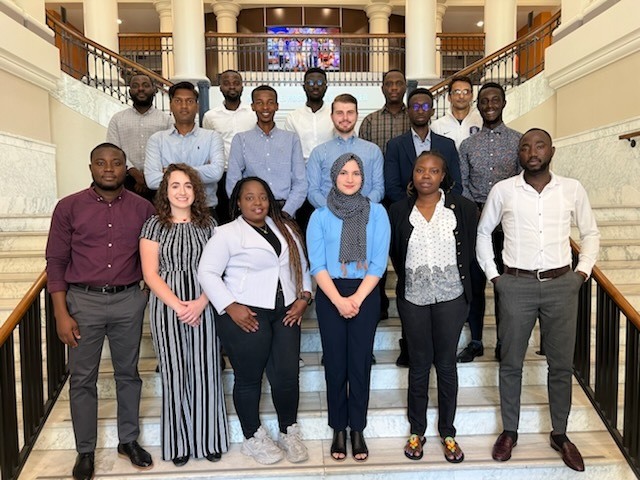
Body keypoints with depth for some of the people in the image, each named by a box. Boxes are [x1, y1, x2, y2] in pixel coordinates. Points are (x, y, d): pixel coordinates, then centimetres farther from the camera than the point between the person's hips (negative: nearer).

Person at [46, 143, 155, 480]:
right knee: (82, 379, 8)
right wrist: (61, 314, -6)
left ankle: (128, 440, 31)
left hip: (129, 301, 1)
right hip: (84, 301, -1)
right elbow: (56, 261, -1)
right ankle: (85, 451, 25)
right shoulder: (69, 207, -2)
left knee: (128, 373, 13)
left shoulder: (142, 208, 2)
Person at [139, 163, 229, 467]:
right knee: (175, 372, 4)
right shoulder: (155, 225, 2)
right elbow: (150, 274, -4)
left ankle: (208, 439, 20)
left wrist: (200, 302, -13)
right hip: (167, 306, -1)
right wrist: (178, 306, -12)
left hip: (203, 304, 1)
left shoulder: (207, 224, 7)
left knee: (205, 371, 4)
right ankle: (179, 443, 20)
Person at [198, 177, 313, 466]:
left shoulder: (285, 229, 14)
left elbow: (302, 264, 17)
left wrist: (303, 297, 4)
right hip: (245, 315, -4)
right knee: (249, 378, 6)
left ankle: (289, 432, 27)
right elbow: (207, 272, -8)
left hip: (285, 312, 5)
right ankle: (253, 438, 25)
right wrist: (230, 307, -15)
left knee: (287, 376, 5)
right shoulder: (226, 233, -3)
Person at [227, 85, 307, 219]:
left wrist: (286, 212, -6)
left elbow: (300, 184, 7)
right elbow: (233, 185, 5)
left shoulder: (292, 139, 12)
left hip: (285, 210, 1)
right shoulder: (240, 140, 10)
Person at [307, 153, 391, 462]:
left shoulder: (377, 213, 2)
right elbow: (317, 265, -4)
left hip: (366, 294, 0)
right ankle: (338, 430, 20)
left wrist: (356, 298, -12)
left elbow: (379, 261, -4)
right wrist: (338, 300, -14)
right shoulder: (320, 216, 2)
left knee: (360, 362, 4)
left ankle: (357, 430, 19)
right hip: (329, 296, 0)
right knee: (335, 363, 5)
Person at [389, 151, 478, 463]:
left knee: (446, 365, 9)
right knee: (419, 365, 11)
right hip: (413, 298, 1)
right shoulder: (399, 211, 0)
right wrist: (409, 279, 8)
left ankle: (448, 432, 24)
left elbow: (469, 248, 6)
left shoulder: (462, 208, -3)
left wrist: (458, 279, 6)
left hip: (451, 297, -1)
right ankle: (417, 431, 25)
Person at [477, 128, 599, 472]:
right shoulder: (502, 190, -1)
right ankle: (509, 431, 26)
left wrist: (582, 271, 3)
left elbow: (591, 232, 13)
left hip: (562, 285, 1)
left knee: (561, 365, 10)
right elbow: (482, 232, 10)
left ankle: (559, 434, 29)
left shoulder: (572, 189, 2)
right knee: (511, 363, 8)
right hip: (516, 285, -1)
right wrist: (492, 274, 3)